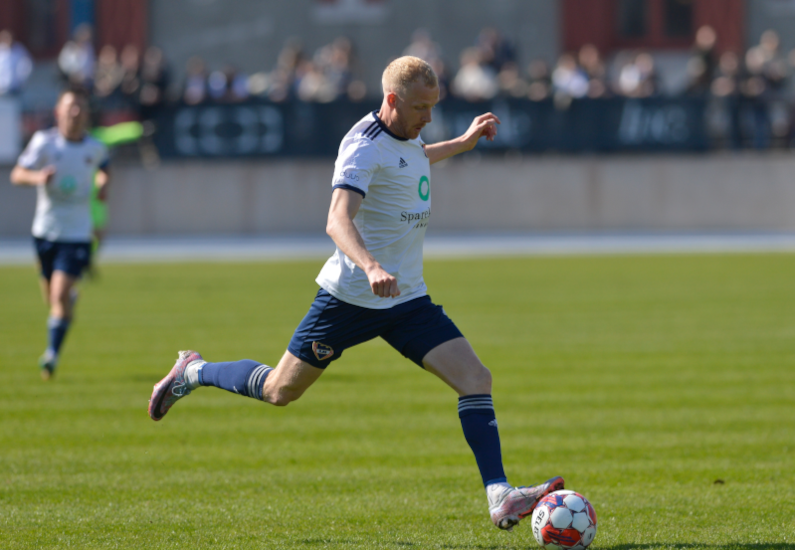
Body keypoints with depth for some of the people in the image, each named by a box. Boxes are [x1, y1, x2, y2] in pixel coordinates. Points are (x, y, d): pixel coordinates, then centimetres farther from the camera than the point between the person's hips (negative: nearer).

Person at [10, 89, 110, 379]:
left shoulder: (94, 148, 0)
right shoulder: (44, 142, -8)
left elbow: (103, 167, 24)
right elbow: (17, 174, -11)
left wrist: (104, 182, 2)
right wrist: (36, 177, -32)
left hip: (77, 233, 0)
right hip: (46, 230, 0)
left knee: (60, 294, -15)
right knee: (52, 297, 12)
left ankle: (52, 354, -6)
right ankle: (71, 296, 50)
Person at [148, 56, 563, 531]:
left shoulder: (406, 137, 7)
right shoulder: (364, 146, -21)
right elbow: (338, 220, -36)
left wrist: (464, 142, 31)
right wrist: (371, 267, -53)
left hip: (408, 297, 7)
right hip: (351, 296, -7)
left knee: (476, 378, -11)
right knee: (280, 390, 8)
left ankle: (500, 498, -16)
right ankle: (193, 372, 36)